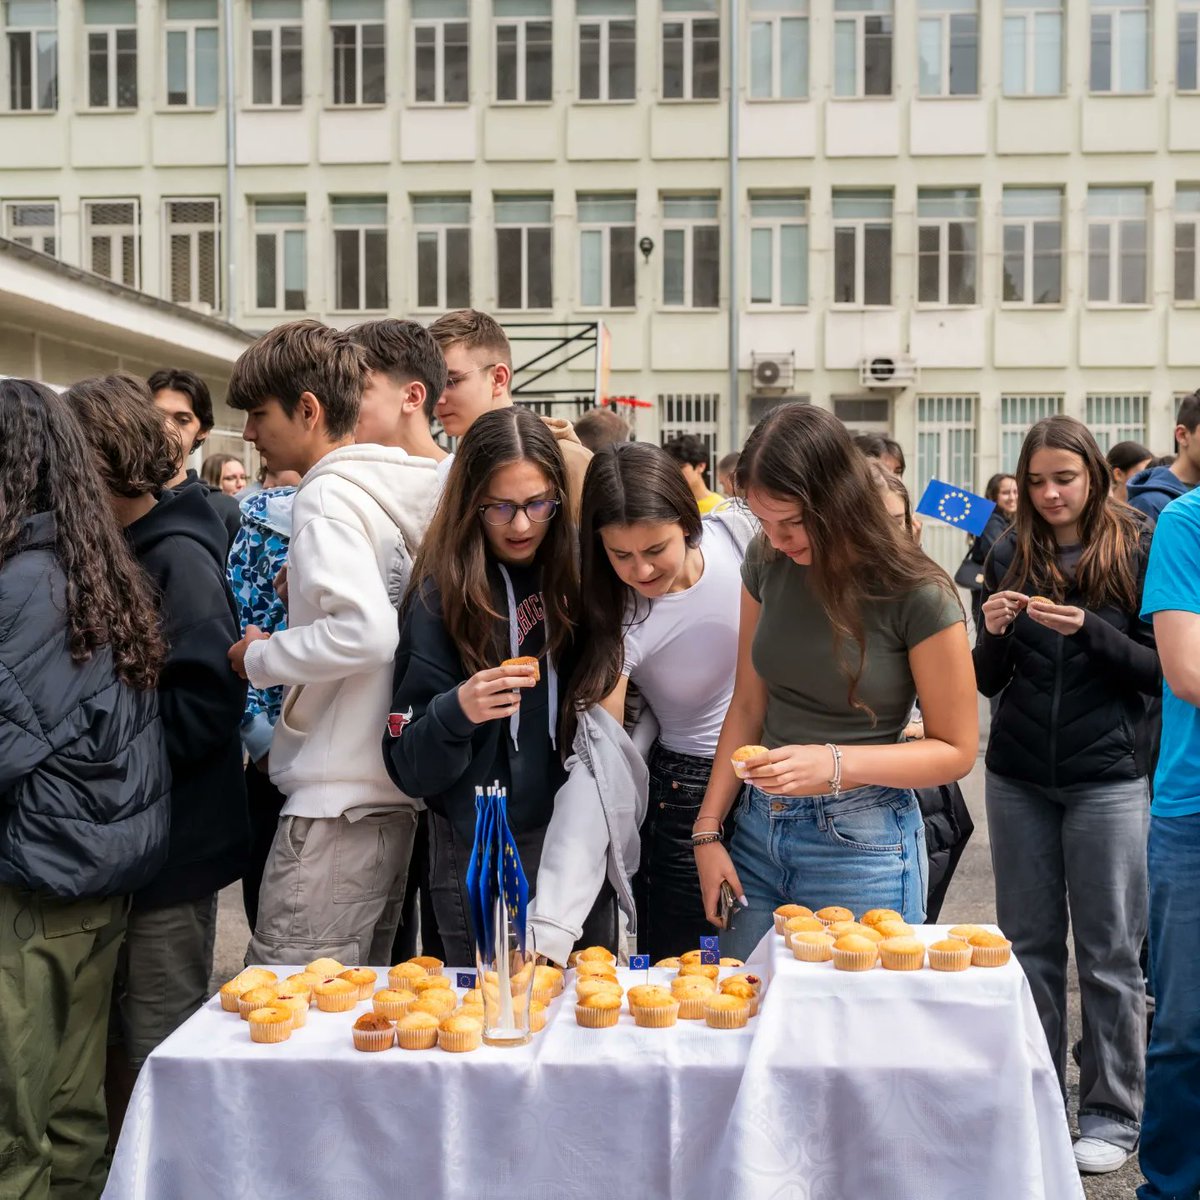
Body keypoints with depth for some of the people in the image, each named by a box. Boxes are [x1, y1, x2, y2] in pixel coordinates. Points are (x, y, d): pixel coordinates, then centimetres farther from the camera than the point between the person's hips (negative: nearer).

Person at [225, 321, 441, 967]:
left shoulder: (329, 495, -12)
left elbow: (366, 634, -26)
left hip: (337, 802, -10)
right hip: (395, 793, 10)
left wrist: (261, 657, -11)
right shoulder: (396, 492, 14)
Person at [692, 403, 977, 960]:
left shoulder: (916, 595, -15)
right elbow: (748, 706, 7)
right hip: (760, 831, 5)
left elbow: (956, 750, -9)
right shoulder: (767, 562, 0)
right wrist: (708, 830, 0)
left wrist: (836, 763, -22)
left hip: (861, 847, -5)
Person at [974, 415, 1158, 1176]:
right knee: (1029, 944, 12)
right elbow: (989, 682, 6)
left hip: (1108, 779, -3)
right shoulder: (1011, 556, 3)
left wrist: (1089, 629, -21)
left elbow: (1162, 671, -6)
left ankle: (1113, 1115, 16)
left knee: (1109, 952, 4)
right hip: (1018, 777, 3)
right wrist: (995, 632, -15)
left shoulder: (1139, 553, -5)